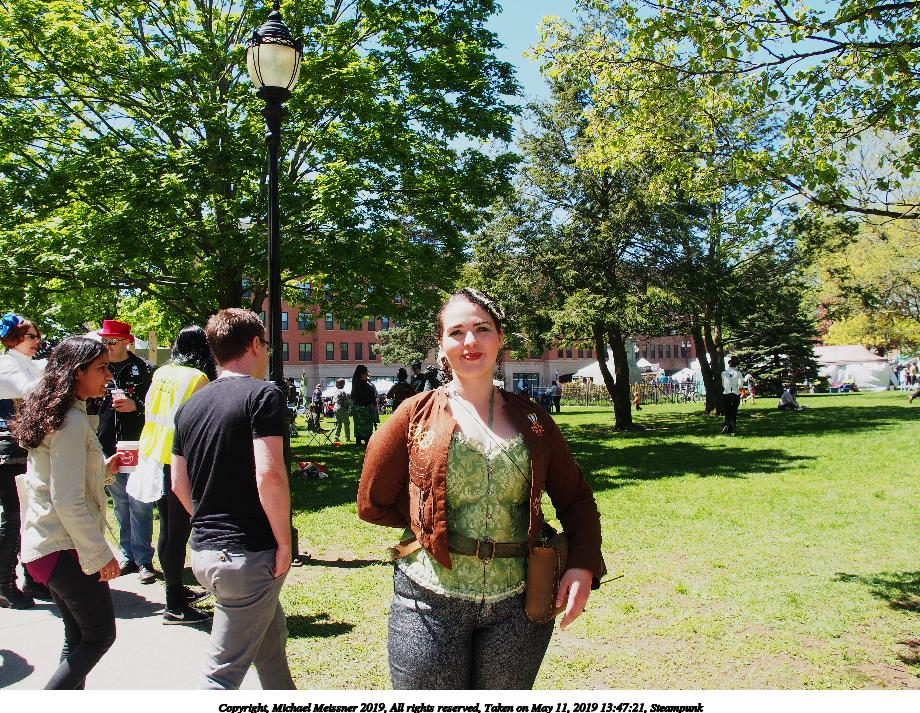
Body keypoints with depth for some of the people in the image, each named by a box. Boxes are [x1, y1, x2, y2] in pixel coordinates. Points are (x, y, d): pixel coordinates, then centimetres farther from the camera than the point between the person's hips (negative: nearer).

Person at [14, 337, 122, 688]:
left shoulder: (52, 415, 11)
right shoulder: (72, 420, -19)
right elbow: (68, 501, -23)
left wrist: (104, 467, 12)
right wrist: (100, 554, -18)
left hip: (42, 542, 10)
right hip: (65, 548, -10)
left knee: (77, 639, 17)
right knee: (100, 635, 2)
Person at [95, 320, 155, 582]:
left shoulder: (141, 368, -2)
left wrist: (136, 405, -19)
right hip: (109, 447, 4)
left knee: (139, 504, -3)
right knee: (120, 503, 11)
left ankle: (144, 560, 3)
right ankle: (128, 555, 20)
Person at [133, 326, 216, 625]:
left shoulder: (161, 373, 7)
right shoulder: (198, 378, -13)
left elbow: (149, 410, 14)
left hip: (153, 457, 8)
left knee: (168, 528, 17)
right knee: (178, 533, -1)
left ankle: (176, 590, 31)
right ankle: (175, 606, 5)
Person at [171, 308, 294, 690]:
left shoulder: (190, 406, 9)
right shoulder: (263, 395, -14)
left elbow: (179, 484, 14)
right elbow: (269, 474, -24)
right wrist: (284, 541, -14)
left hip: (204, 550, 8)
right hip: (248, 554, -8)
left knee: (271, 634, 26)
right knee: (223, 671, 3)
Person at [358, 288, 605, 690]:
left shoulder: (531, 419, 3)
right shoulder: (418, 415, -3)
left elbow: (576, 498, 5)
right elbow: (373, 503, 2)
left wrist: (583, 564, -10)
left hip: (518, 604, 2)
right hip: (431, 601, -2)